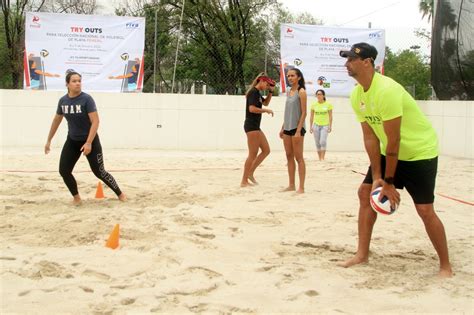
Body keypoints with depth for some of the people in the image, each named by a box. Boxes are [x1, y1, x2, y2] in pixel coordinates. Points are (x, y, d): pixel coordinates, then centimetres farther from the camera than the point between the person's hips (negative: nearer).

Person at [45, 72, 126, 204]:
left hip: (90, 141, -5)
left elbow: (95, 121, -22)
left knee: (99, 172, -2)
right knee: (64, 171, -3)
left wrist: (89, 143, -29)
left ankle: (120, 194, 17)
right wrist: (49, 140, 17)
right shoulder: (63, 101, -2)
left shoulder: (86, 99, -18)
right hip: (72, 141, 5)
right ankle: (76, 197, 15)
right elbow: (56, 120, 13)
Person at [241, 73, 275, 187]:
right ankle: (244, 181, -2)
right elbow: (252, 108, -24)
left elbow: (266, 102, 33)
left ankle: (250, 173, 14)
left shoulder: (257, 93, 17)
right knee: (253, 154, -7)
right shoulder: (253, 92, -12)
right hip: (251, 125, -10)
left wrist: (270, 91, 18)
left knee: (266, 150, 11)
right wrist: (266, 110, -13)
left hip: (255, 126, 10)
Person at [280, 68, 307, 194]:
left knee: (298, 157, -5)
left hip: (297, 128, -8)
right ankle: (291, 185, 17)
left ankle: (301, 187, -2)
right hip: (287, 128, 8)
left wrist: (298, 130, -20)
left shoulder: (301, 92, -9)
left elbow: (304, 113, -14)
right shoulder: (289, 92, 13)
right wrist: (282, 128, 15)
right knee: (289, 157, 10)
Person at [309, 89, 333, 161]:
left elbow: (330, 116, 1)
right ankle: (319, 158, 13)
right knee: (317, 143, 4)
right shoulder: (313, 105, 3)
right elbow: (311, 116, 8)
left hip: (325, 125, -2)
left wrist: (330, 126, -5)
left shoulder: (328, 104, -1)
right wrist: (311, 127, 4)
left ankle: (322, 158, -16)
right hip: (316, 125, 2)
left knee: (323, 142, -18)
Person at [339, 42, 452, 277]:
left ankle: (445, 266, 6)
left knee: (424, 210, -11)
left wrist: (389, 182, -22)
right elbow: (370, 137, -3)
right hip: (390, 151, 8)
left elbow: (394, 140, -28)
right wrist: (376, 177, -8)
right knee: (365, 192, 2)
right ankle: (362, 254, 12)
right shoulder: (356, 96, -5)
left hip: (420, 152, -8)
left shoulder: (387, 90, -30)